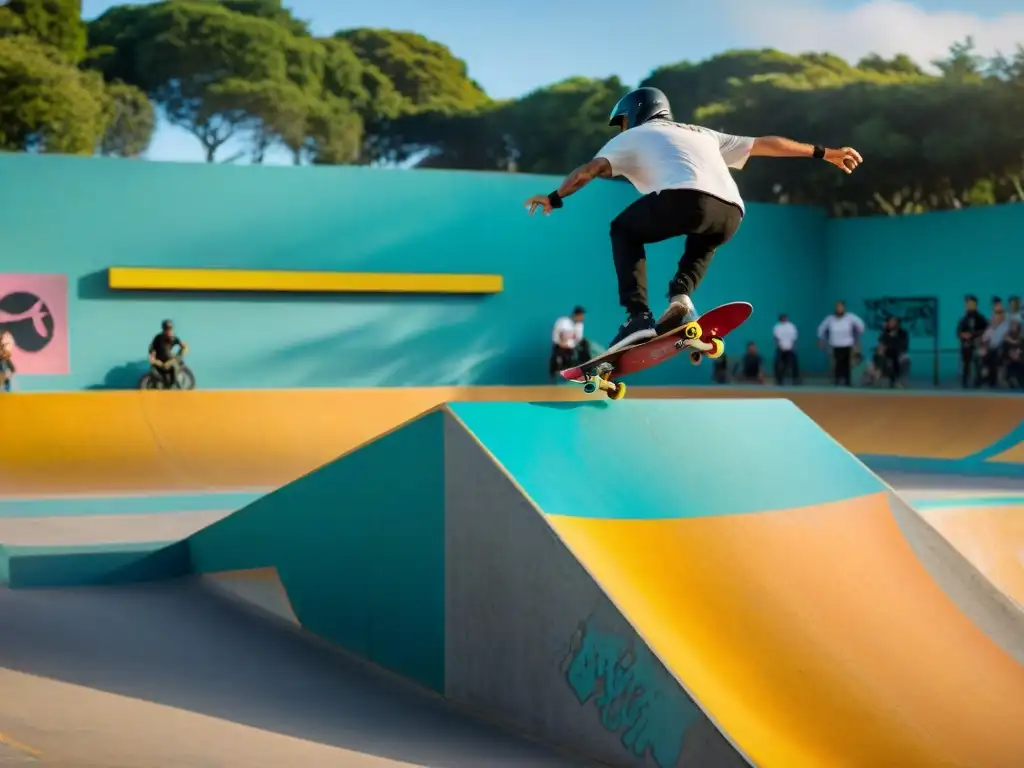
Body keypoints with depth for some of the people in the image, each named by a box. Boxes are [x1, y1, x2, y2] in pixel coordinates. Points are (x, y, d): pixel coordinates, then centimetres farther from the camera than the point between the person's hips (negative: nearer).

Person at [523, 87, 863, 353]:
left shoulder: (634, 136, 27)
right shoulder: (702, 134, 39)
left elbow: (592, 168, 13)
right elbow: (765, 144, 37)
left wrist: (554, 198, 20)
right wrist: (823, 153, 40)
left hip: (687, 198, -5)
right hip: (731, 214, 5)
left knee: (624, 230, 22)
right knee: (703, 239, 39)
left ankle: (638, 317, 2)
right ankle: (681, 297, 10)